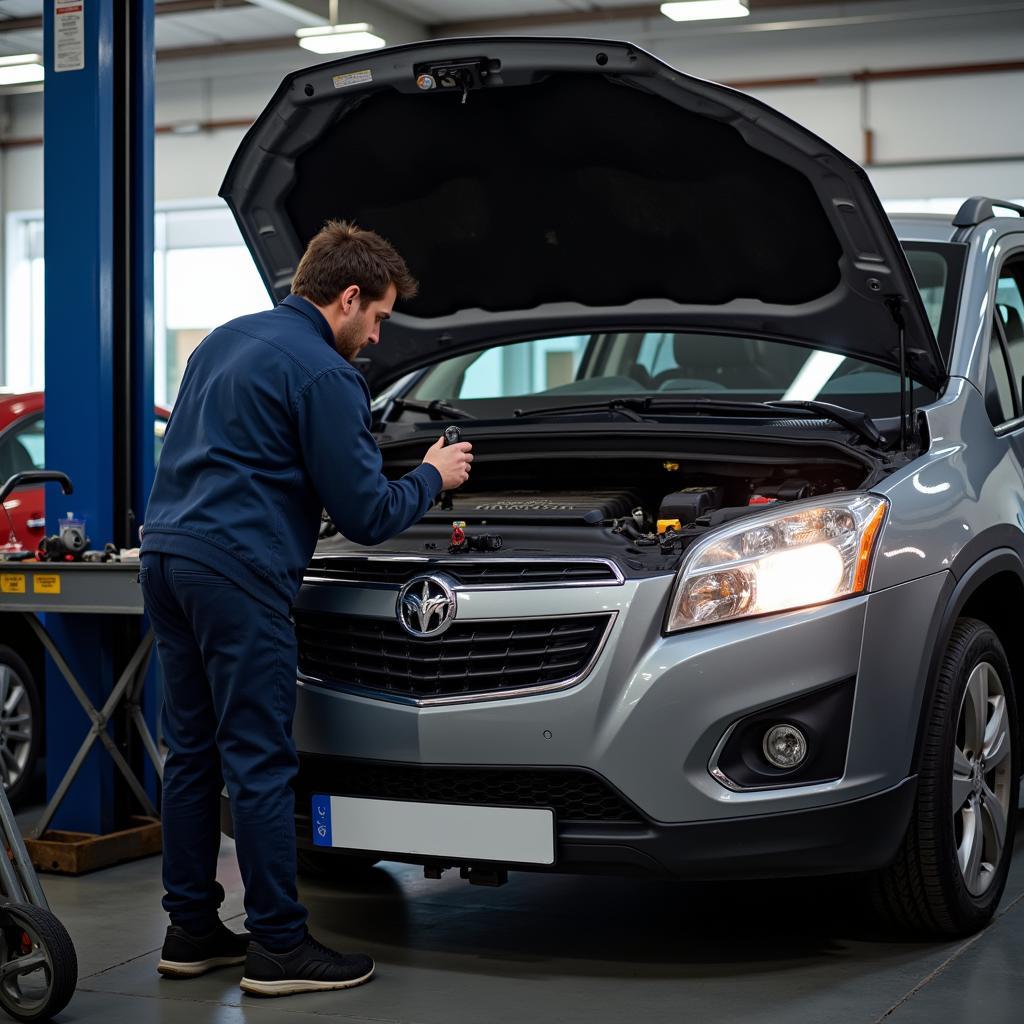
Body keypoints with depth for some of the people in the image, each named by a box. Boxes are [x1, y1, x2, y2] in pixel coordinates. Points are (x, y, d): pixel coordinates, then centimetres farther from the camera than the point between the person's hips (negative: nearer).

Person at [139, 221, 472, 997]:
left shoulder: (224, 341, 19)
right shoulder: (324, 374, -9)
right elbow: (367, 516, -9)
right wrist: (433, 479, 9)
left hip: (167, 555, 9)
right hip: (237, 570, -9)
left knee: (192, 750, 13)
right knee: (259, 761, -3)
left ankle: (192, 930, 20)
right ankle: (279, 946, 5)